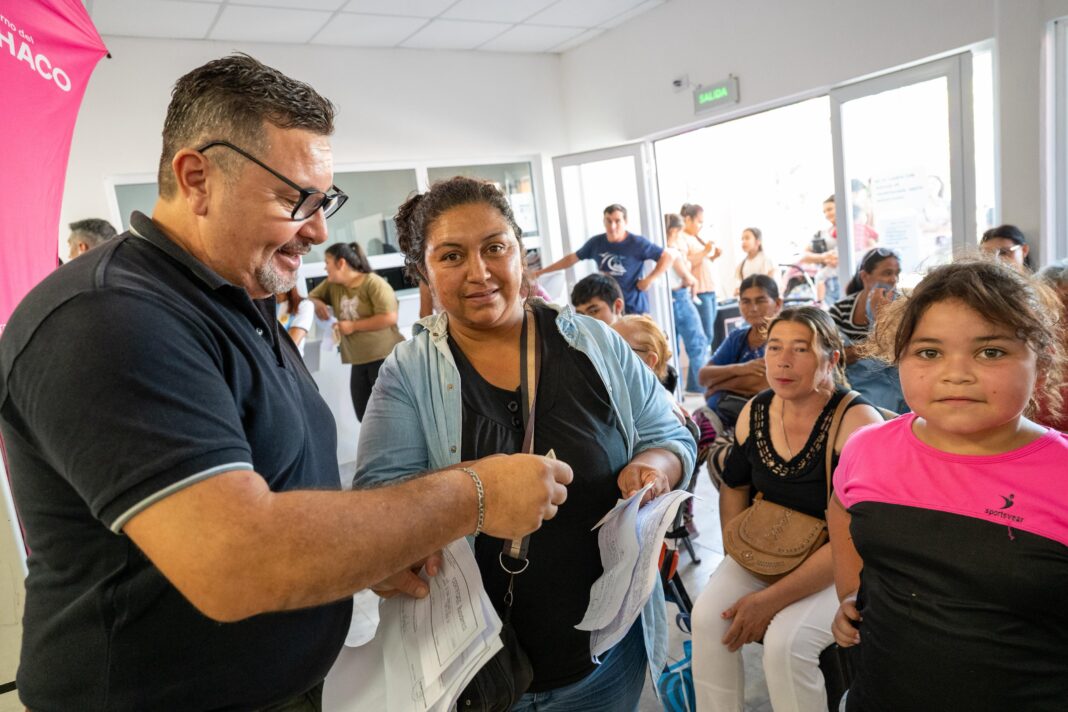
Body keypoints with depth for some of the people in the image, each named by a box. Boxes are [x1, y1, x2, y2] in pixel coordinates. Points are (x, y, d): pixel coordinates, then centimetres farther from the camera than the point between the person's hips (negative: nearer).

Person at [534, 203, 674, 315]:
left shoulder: (637, 243, -10)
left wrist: (649, 279, -14)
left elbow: (667, 257, -6)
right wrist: (542, 271, 14)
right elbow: (572, 258, 13)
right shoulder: (596, 242, 1)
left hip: (634, 309, -4)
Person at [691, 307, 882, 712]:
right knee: (708, 615, -16)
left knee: (786, 641, -26)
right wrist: (739, 559, -2)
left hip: (838, 566, -5)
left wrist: (772, 599, -22)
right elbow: (734, 486, 11)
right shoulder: (755, 412, -4)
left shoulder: (857, 421, -22)